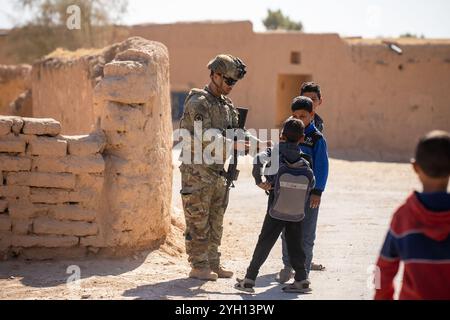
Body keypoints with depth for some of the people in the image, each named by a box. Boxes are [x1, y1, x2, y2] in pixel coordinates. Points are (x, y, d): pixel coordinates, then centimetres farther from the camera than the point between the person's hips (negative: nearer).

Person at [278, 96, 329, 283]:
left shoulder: (317, 138, -6)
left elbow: (322, 167, -7)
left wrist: (317, 192, -13)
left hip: (309, 192, -5)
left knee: (306, 234, 2)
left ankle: (304, 271, 11)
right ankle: (287, 267, 22)